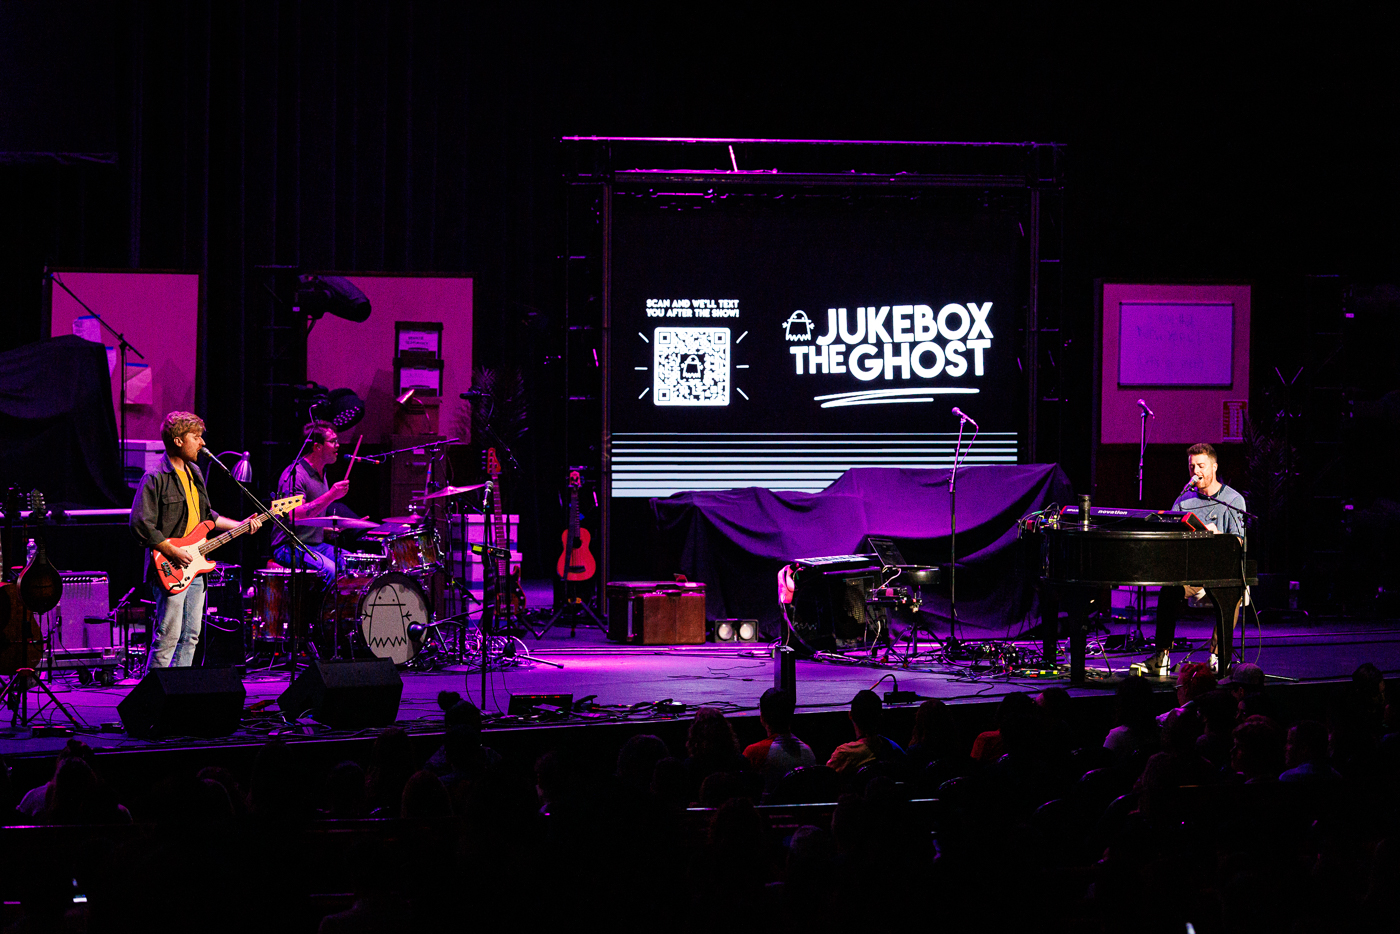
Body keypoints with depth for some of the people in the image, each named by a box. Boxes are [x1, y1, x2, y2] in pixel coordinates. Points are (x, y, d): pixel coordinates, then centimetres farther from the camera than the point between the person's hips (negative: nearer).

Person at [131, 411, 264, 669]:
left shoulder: (194, 474, 16)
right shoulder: (155, 479, -12)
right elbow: (141, 524, -18)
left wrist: (239, 525, 16)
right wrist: (174, 553, -20)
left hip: (194, 569, 9)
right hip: (170, 572, -9)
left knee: (190, 637, 11)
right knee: (167, 637, -9)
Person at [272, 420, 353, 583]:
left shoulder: (321, 475, 18)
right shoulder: (294, 475, -13)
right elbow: (295, 516, -27)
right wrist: (331, 495, -28)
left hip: (316, 545, 9)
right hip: (290, 548, -9)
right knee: (332, 572, -31)